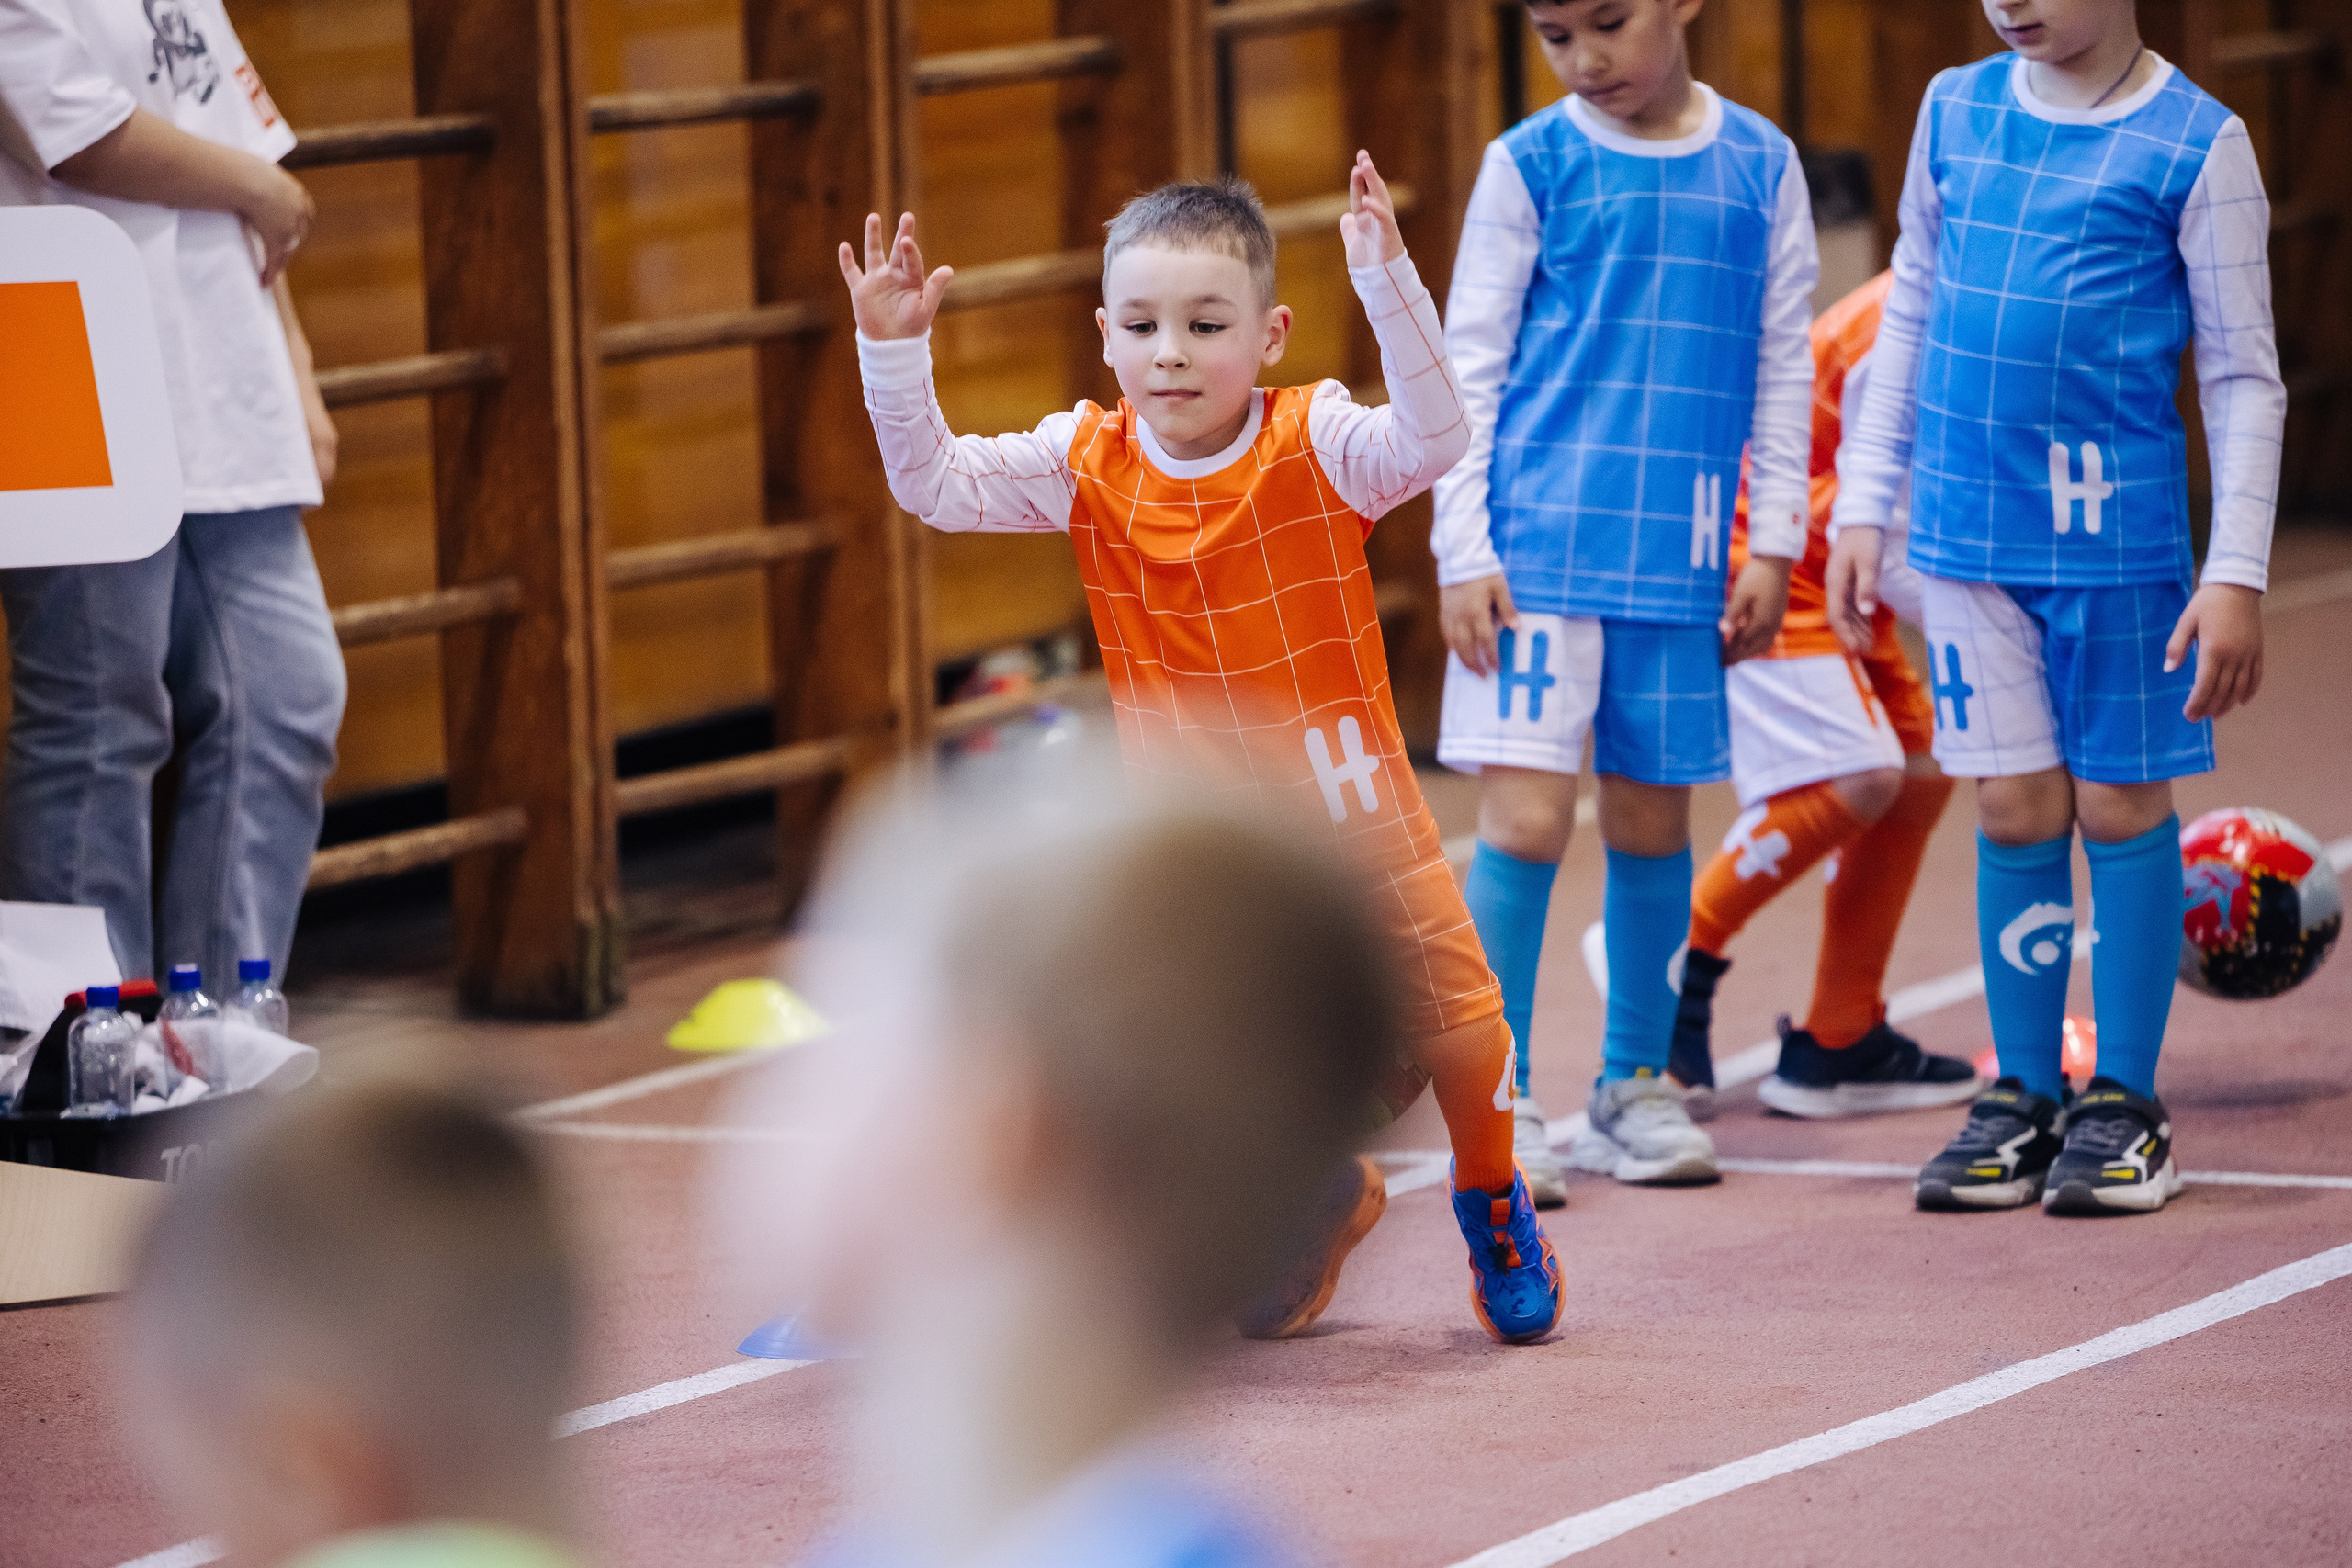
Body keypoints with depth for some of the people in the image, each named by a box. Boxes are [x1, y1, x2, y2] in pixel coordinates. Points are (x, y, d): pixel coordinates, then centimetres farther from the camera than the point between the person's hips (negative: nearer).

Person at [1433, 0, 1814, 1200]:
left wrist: (1772, 545, 5)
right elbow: (1470, 361, 2)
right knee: (1526, 819, -8)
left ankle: (1634, 1087, 23)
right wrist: (1462, 548, -4)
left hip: (1680, 557, 2)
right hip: (1539, 545, -2)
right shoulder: (1531, 164, 0)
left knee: (1653, 823, 9)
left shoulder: (1759, 167, 6)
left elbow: (1782, 366, 10)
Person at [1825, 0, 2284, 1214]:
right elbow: (1909, 316, 17)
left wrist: (2237, 573, -8)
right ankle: (2022, 1100, 13)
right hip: (1970, 527, 4)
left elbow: (2243, 377, -3)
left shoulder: (2196, 145, -5)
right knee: (2014, 813, 6)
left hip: (2117, 532, -3)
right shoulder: (1956, 111, 8)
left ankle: (2122, 1107, 10)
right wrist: (1862, 510, 14)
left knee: (2121, 805, 3)